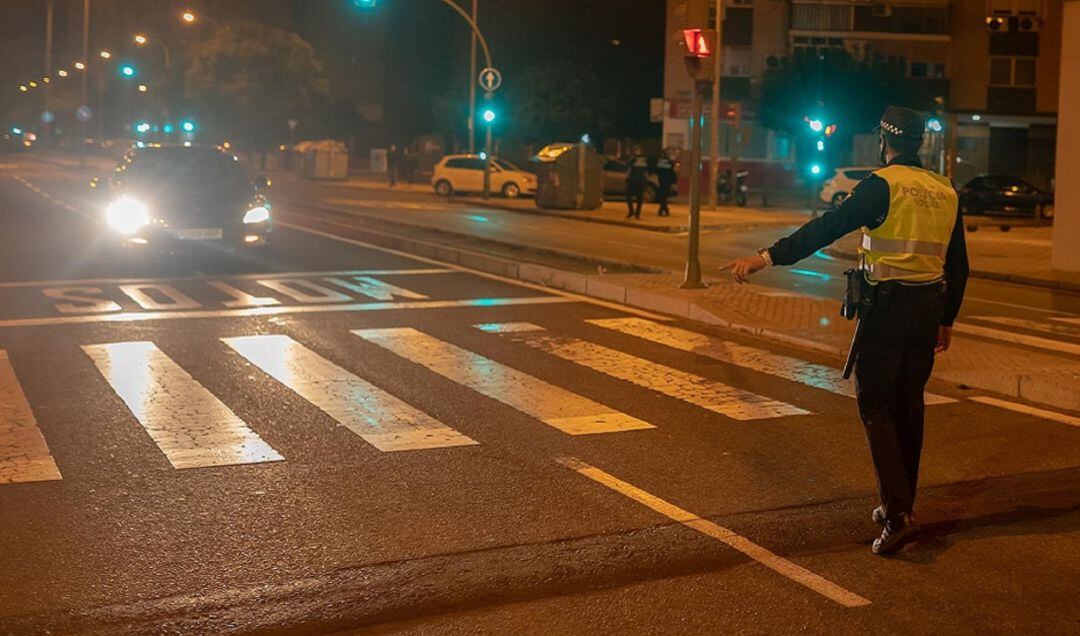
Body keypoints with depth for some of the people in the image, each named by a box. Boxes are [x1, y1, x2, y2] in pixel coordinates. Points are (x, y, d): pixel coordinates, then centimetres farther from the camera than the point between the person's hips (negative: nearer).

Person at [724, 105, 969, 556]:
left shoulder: (882, 185, -10)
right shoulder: (946, 192, 10)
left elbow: (827, 228, -20)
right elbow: (958, 265, 15)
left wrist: (767, 257, -23)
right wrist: (946, 320, 24)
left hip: (887, 304, -6)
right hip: (930, 306, 7)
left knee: (876, 406, -2)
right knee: (909, 404, 16)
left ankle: (897, 513, -11)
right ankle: (902, 504, 25)